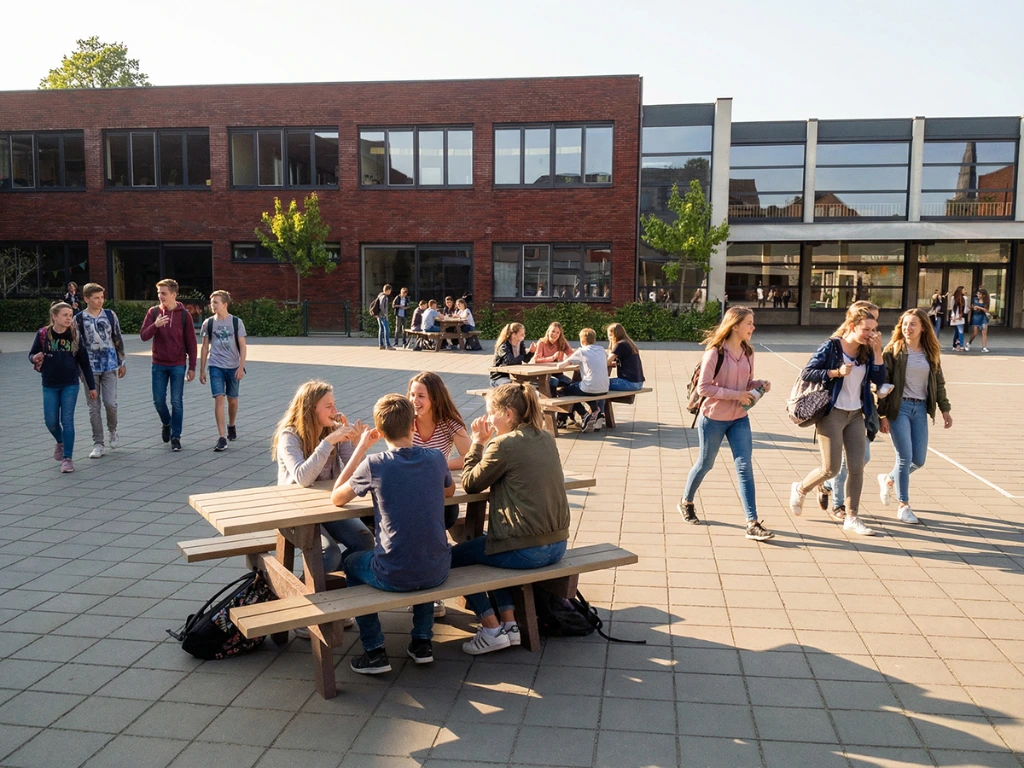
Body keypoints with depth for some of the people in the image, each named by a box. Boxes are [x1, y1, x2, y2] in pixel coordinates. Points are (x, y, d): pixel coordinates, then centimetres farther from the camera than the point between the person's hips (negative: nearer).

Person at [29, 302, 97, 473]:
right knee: (51, 422, 5)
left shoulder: (75, 335, -5)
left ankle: (67, 458, 2)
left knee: (67, 421, -5)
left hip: (70, 385, -1)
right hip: (50, 386, 1)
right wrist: (35, 358, -19)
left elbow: (84, 362, 1)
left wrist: (91, 386, 2)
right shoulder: (43, 334, -6)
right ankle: (60, 442, 37)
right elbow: (31, 354, 6)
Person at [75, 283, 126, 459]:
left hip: (110, 366, 1)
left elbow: (118, 339, 9)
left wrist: (122, 363, 9)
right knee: (94, 407, 3)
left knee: (110, 403, -6)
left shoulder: (110, 315, 3)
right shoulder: (79, 319, -1)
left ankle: (113, 430, 24)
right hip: (90, 368, 0)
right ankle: (98, 444, 11)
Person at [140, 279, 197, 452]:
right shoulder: (153, 312, 2)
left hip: (178, 365, -2)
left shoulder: (184, 314, -4)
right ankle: (166, 423, 33)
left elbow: (191, 342, -2)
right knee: (159, 400, 5)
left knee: (177, 402, 0)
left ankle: (176, 436, 9)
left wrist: (192, 367, -4)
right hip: (158, 365, 2)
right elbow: (143, 336, -4)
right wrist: (155, 325, -24)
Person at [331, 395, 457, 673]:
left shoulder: (374, 465, -13)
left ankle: (374, 651, 24)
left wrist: (361, 449, 3)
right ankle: (422, 641, 34)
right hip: (437, 572, 3)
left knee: (352, 563, 29)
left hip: (394, 576, -3)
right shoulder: (435, 458, -4)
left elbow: (336, 498, 3)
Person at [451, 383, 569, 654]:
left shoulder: (504, 445, -16)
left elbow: (470, 484, -4)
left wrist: (478, 442, 2)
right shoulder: (546, 438, 7)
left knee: (453, 557, 13)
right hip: (557, 544, 8)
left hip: (526, 550, -8)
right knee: (490, 544, 33)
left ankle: (491, 629, 10)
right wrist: (487, 443, 12)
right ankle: (509, 624, 24)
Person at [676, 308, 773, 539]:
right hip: (713, 418, -5)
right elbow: (703, 387, -19)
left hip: (739, 419, 5)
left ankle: (752, 524, -3)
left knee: (745, 468, -3)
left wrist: (760, 384, -7)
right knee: (705, 464, 12)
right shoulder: (715, 352, -16)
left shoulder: (747, 352, 3)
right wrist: (735, 395, -23)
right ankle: (686, 503, 38)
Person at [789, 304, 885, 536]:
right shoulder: (831, 347, -10)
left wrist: (878, 352, -10)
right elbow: (806, 373, -13)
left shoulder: (866, 352, 5)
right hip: (832, 413, -5)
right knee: (831, 468, -4)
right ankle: (800, 489, 25)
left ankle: (852, 517, 15)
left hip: (856, 415, 6)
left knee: (857, 467, 3)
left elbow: (879, 380, -3)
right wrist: (836, 372, -23)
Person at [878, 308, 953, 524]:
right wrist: (882, 414, -10)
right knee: (905, 457, -6)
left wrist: (944, 409, 11)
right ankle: (903, 505, 7)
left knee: (918, 460, 4)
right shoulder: (893, 350, -4)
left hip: (920, 409, 5)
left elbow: (939, 383, 16)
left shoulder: (931, 353, 9)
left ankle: (888, 480, 33)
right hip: (899, 407, -4)